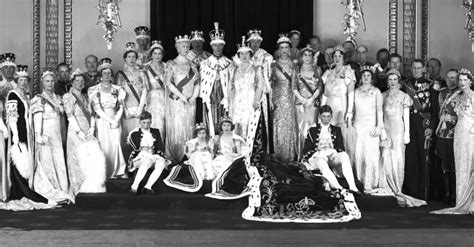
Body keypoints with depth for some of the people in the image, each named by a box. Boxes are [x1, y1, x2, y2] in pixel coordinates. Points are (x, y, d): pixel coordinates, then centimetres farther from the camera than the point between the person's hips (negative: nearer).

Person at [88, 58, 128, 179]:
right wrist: (110, 120, -11)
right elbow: (97, 108, -5)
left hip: (115, 120, 2)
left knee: (116, 144, -2)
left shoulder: (117, 89, 12)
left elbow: (121, 107, 8)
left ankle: (118, 171, 8)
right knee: (104, 145, -6)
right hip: (102, 121, -2)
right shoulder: (95, 90, 3)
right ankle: (106, 173, 1)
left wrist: (117, 120, -8)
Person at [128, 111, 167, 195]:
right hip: (141, 157, -3)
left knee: (161, 164, -31)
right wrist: (148, 155, -18)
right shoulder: (135, 134, 6)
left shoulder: (156, 132, 16)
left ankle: (147, 187, -37)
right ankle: (134, 187, -43)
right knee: (146, 162, -38)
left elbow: (161, 147, 11)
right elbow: (137, 149, -5)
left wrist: (157, 155, -9)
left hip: (154, 156, 3)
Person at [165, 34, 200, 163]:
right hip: (176, 102, -4)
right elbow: (168, 82, -9)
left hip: (190, 103, 4)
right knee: (176, 129, -7)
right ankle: (173, 158, -1)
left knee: (188, 129, 3)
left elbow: (197, 83, 12)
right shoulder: (172, 64, 1)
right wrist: (180, 95, -15)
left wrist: (194, 96, -5)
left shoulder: (192, 65, 14)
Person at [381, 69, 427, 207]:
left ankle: (397, 189, -1)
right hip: (385, 129, 3)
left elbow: (406, 117, 3)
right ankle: (388, 188, 5)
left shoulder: (404, 96, 4)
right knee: (386, 159, -2)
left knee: (397, 159, -5)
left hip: (398, 129, -2)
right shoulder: (383, 96, 11)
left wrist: (407, 133, -3)